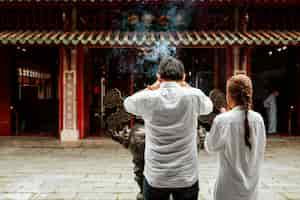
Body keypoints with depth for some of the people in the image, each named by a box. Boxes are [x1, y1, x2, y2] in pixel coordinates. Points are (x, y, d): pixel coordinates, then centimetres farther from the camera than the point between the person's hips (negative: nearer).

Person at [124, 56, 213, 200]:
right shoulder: (194, 96, -10)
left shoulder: (148, 99, -11)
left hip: (155, 177, 0)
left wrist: (152, 87, 8)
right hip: (187, 177, 1)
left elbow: (127, 103, 12)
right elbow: (208, 106, 14)